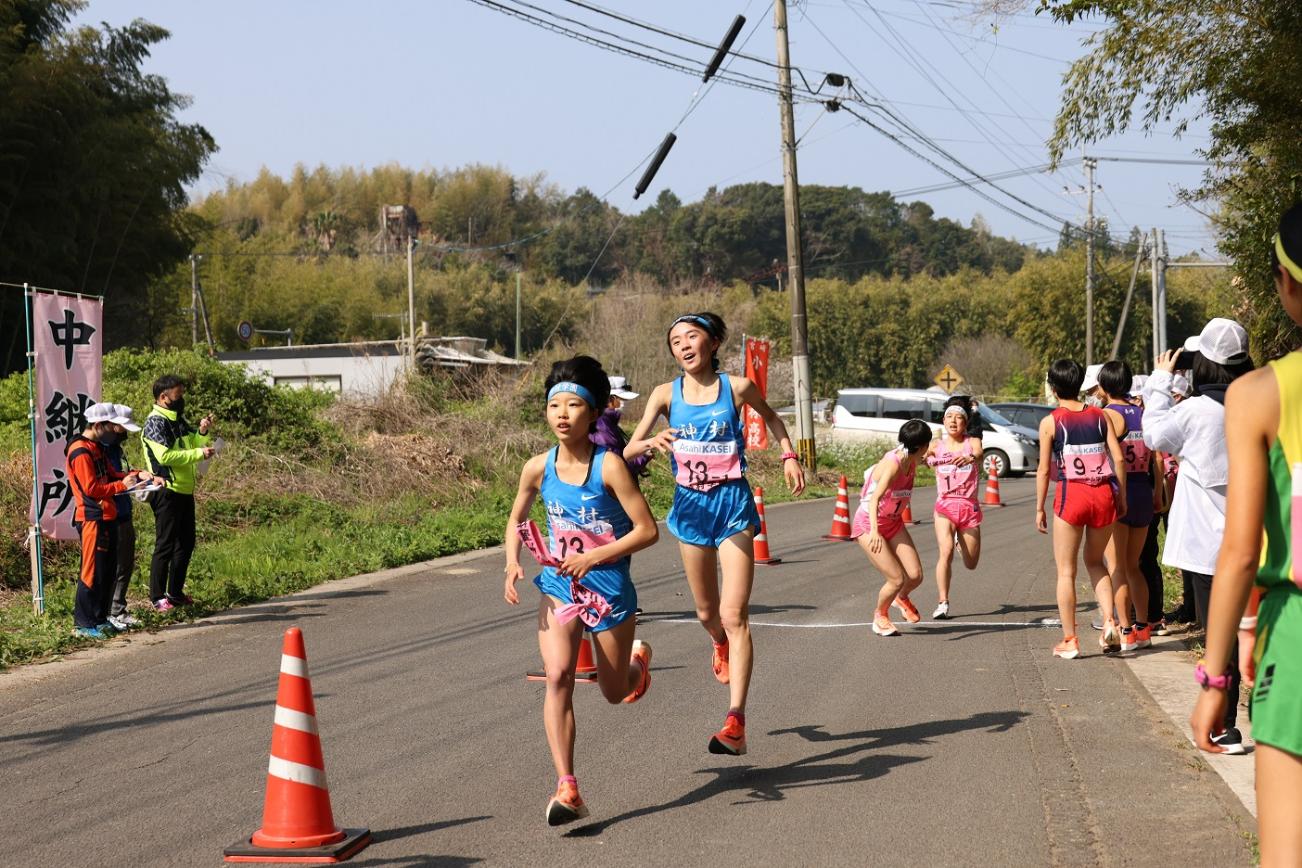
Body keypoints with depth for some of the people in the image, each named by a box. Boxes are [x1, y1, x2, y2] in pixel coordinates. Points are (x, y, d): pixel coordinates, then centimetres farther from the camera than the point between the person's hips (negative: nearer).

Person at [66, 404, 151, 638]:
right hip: (93, 519, -10)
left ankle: (99, 619, 20)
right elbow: (92, 488, -18)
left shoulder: (97, 448, 17)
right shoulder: (81, 451, -15)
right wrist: (121, 485, -13)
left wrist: (135, 475, 4)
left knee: (108, 570, 13)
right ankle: (83, 623, 0)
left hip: (106, 517, 10)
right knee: (92, 572, -6)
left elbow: (110, 474, 19)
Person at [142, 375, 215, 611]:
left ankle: (176, 593, 25)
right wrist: (199, 454, -21)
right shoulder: (155, 422, -13)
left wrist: (203, 433, -1)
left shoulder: (179, 420, 14)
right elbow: (165, 456, -23)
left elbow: (193, 445, 18)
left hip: (185, 491, 9)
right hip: (167, 492, -9)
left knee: (186, 543, 14)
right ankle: (158, 598, 4)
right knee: (165, 545, -3)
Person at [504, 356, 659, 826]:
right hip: (559, 586, 2)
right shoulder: (539, 468, -5)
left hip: (610, 588, -2)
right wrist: (512, 563, -4)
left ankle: (638, 661, 53)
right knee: (558, 677, -20)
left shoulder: (609, 466, -16)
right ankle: (567, 789, -19)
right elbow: (517, 517, 14)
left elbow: (647, 529, -15)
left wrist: (593, 557, -22)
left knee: (616, 693, 14)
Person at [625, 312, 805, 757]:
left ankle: (736, 723, -18)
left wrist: (789, 455, 7)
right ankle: (721, 645, 56)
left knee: (734, 614, -13)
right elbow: (629, 450, -7)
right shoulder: (666, 394, -1)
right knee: (707, 612, 18)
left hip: (733, 503, -3)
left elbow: (770, 416, 18)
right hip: (690, 505, 3)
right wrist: (651, 443, -28)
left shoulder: (737, 387, -4)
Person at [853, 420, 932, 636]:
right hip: (868, 524, -7)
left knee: (915, 576, -5)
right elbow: (874, 499, -40)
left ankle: (901, 598, 30)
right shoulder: (893, 464, -27)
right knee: (897, 580, -13)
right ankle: (880, 616, 16)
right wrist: (874, 530, -53)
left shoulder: (912, 463, -3)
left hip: (893, 523, 7)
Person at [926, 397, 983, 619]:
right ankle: (943, 603, -17)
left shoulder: (972, 442, -1)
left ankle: (961, 539, 48)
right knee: (946, 552, -23)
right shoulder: (937, 444, 3)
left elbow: (979, 452, -24)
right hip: (945, 505, -1)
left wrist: (970, 457, -48)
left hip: (969, 507, 1)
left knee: (971, 564, 12)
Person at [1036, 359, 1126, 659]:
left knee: (1066, 570, 7)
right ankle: (1109, 622, 5)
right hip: (1104, 494, 3)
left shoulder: (1050, 422, -3)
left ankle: (1069, 640, 9)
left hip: (1071, 495, -3)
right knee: (1095, 561, 22)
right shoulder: (1099, 415, 6)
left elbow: (1043, 470, -4)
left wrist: (1039, 509, 4)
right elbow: (1118, 459, 2)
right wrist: (1121, 497, 11)